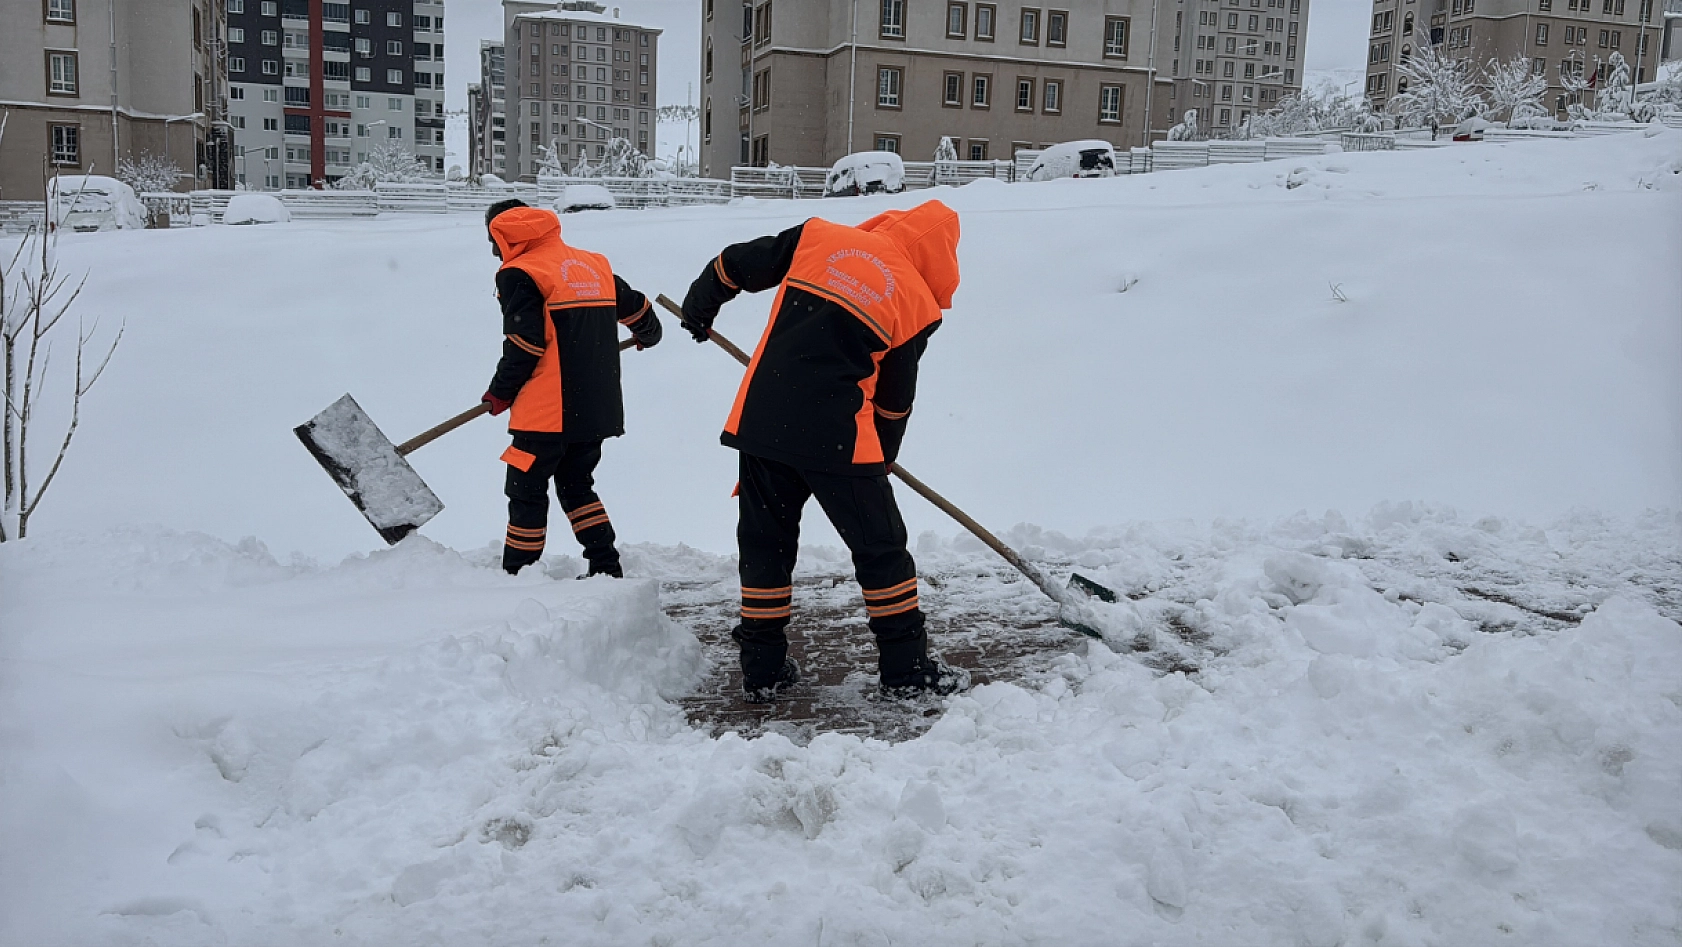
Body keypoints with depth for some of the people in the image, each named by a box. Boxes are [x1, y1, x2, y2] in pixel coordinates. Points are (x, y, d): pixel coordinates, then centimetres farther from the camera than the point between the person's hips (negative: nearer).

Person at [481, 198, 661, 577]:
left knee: (527, 490, 3)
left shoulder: (520, 274, -9)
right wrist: (648, 334, 44)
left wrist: (500, 393, -1)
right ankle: (607, 567, 16)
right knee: (576, 484, 20)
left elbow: (524, 344, -16)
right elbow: (635, 307, 22)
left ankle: (516, 575, 7)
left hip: (547, 412, -7)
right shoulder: (594, 264, 13)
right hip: (597, 408, 8)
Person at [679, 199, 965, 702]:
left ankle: (763, 669, 21)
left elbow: (734, 265, 13)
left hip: (760, 420, 3)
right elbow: (895, 398, 9)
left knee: (766, 543, 15)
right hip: (836, 437, -3)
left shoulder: (816, 237, 7)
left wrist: (699, 309, 31)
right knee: (880, 546, 11)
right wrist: (882, 453, 25)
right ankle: (907, 669, 17)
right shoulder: (916, 304, 1)